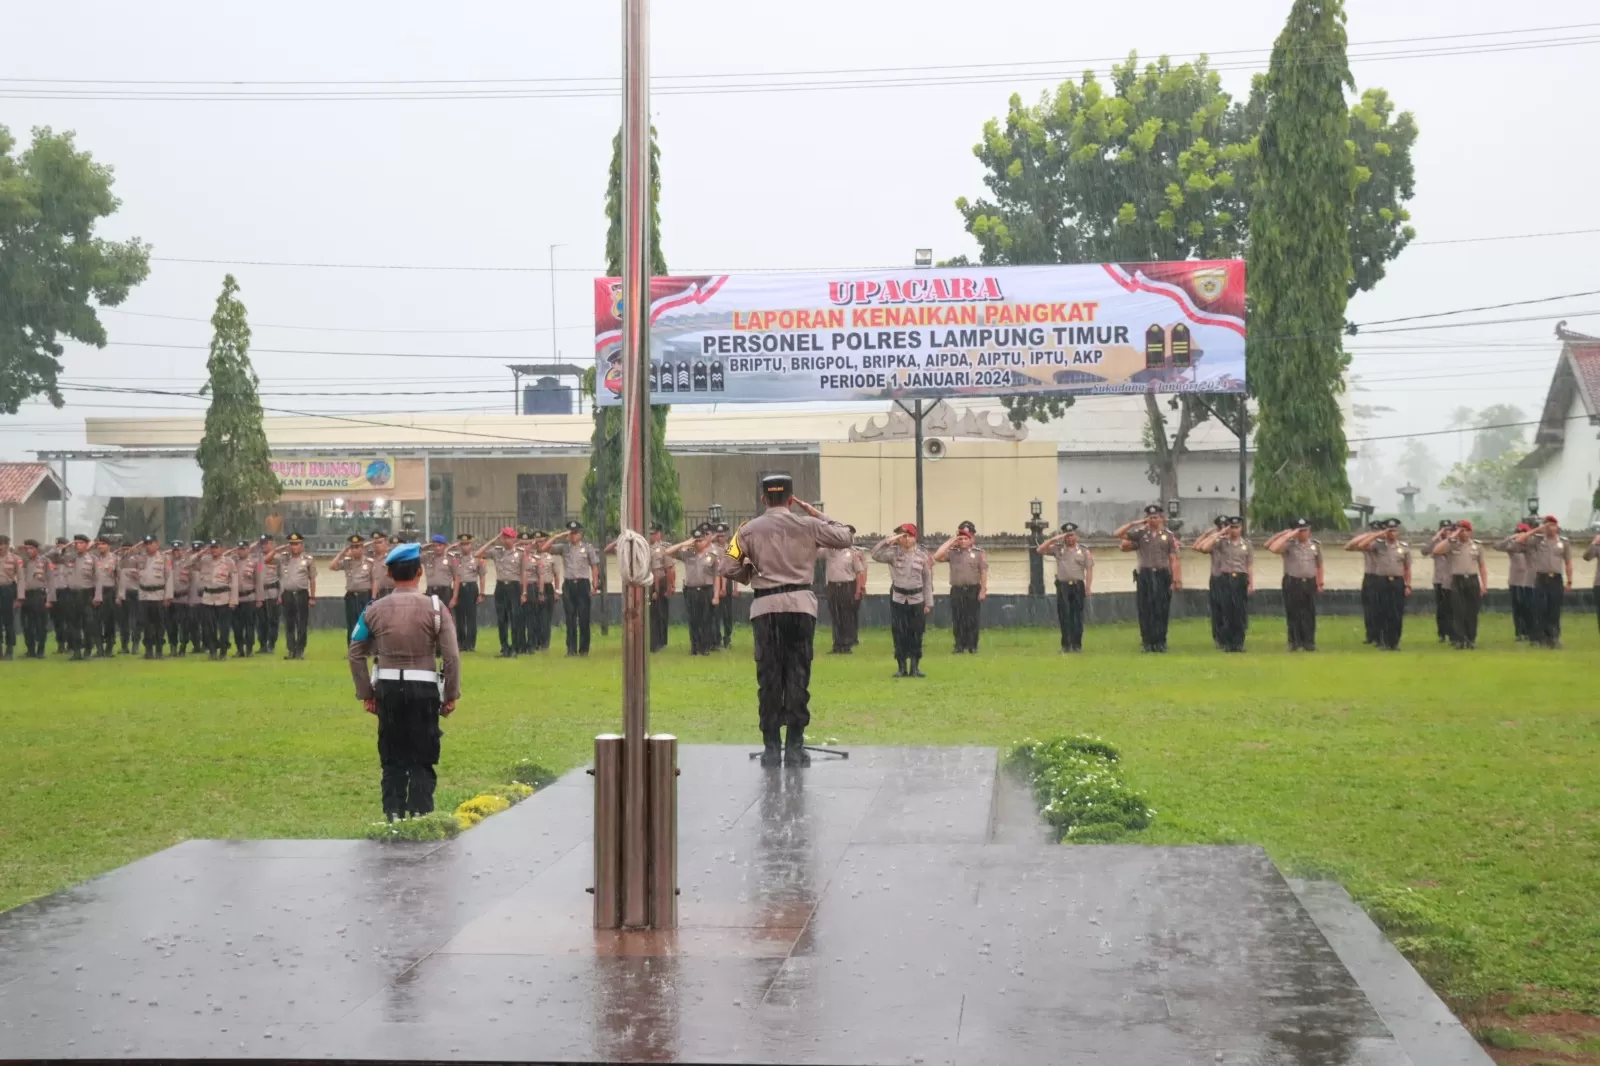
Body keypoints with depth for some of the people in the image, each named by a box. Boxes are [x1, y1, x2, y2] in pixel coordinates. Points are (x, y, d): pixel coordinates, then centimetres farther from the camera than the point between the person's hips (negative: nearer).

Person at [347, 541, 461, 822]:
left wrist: (366, 694, 13)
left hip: (387, 690, 2)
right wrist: (451, 695, 1)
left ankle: (393, 817, 13)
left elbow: (356, 654, 6)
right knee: (422, 760, 5)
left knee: (392, 759, 13)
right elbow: (451, 656, -8)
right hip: (424, 688, -2)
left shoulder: (374, 610, 2)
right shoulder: (434, 608, -5)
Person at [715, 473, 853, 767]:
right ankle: (794, 747, 1)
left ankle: (772, 747, 4)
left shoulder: (749, 529, 3)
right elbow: (844, 537, 12)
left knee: (769, 677, 5)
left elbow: (728, 567, -1)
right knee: (798, 676, 3)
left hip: (765, 607, 0)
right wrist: (816, 513, 19)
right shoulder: (808, 525, 3)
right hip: (801, 605, 0)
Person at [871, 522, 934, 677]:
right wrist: (888, 540, -22)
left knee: (916, 634, 4)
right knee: (899, 634, 2)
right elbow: (875, 555, -20)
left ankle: (915, 667, 12)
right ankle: (901, 667, 10)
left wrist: (928, 603, 3)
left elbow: (927, 581, 5)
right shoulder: (893, 553, -3)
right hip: (898, 598, -1)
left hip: (916, 599, 1)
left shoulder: (922, 556, 1)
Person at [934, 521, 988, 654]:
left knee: (972, 619, 0)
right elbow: (937, 557, -8)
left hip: (973, 590, -2)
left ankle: (972, 646, 7)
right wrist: (950, 542, -6)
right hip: (957, 590, 2)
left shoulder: (979, 553, 0)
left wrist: (983, 590, -9)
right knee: (957, 619, 3)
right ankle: (959, 646, 10)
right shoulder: (952, 552, 6)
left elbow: (984, 572, -3)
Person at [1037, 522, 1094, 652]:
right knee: (1064, 616, 0)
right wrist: (1053, 539, -7)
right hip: (1062, 586, 0)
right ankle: (1066, 645, 4)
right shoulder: (1057, 549, 8)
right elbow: (1040, 550, -1)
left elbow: (1089, 570, 3)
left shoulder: (1084, 551, 7)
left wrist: (1088, 588, -6)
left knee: (1077, 616, 1)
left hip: (1078, 586, 0)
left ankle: (1077, 644, 7)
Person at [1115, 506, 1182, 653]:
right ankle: (1148, 642, 6)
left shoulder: (1168, 535, 6)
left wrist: (1175, 580, -5)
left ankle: (1160, 642, 5)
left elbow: (1174, 559, 3)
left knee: (1161, 611, 0)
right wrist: (1133, 523, -4)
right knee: (1145, 610, 1)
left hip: (1162, 575, -1)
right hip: (1144, 575, 1)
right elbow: (1117, 534, 1)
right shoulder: (1140, 533, 7)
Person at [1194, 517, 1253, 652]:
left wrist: (1251, 583, -1)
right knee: (1226, 612, -2)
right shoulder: (1221, 542, 4)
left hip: (1241, 580, 2)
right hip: (1224, 579, -2)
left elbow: (1250, 566, 8)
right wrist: (1219, 534, -7)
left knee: (1240, 613, 1)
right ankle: (1226, 642, 4)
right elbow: (1204, 547, -10)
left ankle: (1238, 642, 7)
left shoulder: (1247, 545, 10)